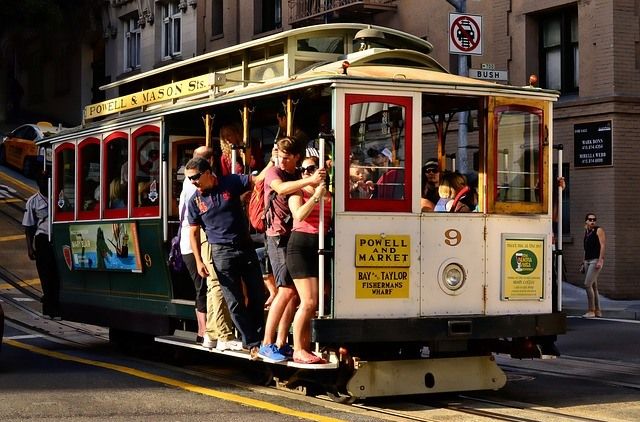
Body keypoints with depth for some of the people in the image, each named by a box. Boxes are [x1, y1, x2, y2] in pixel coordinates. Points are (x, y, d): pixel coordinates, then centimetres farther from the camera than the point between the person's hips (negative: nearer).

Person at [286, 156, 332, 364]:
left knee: (314, 303, 3)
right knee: (309, 302, -13)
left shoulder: (329, 195, 14)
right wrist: (316, 196, -16)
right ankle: (298, 350, -7)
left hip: (320, 248, 4)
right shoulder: (298, 193, 5)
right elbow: (299, 215, -12)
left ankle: (306, 348, 11)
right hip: (300, 246, -4)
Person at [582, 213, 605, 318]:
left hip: (596, 260, -8)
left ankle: (591, 311, -12)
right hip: (587, 261, 8)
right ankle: (597, 311, 13)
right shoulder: (586, 232, 17)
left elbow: (603, 245, -13)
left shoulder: (599, 230, -5)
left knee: (588, 284, -16)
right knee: (593, 286, 9)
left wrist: (600, 260, -21)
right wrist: (584, 263, 20)